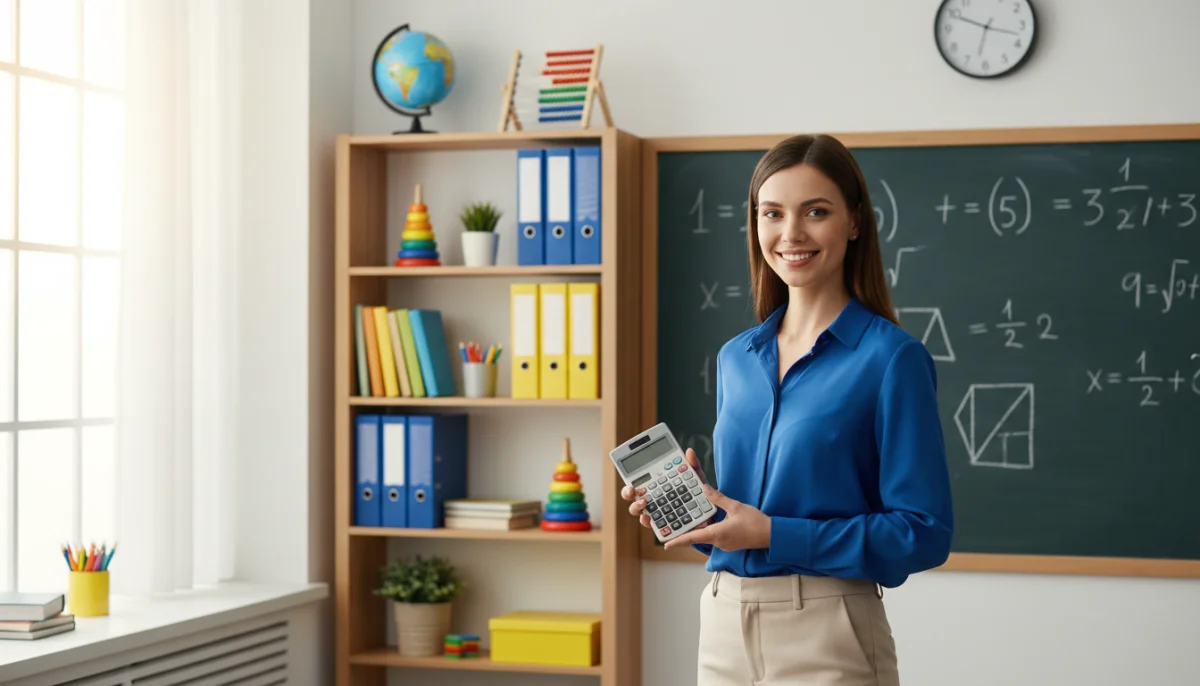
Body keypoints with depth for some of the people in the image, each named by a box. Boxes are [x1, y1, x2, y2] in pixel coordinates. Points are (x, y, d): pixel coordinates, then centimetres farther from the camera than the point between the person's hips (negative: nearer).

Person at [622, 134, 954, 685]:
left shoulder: (890, 359, -9)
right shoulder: (735, 358, 10)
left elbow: (922, 533, -13)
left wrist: (772, 534, -18)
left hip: (825, 638, -6)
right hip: (723, 626, 6)